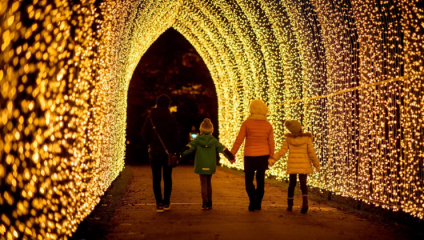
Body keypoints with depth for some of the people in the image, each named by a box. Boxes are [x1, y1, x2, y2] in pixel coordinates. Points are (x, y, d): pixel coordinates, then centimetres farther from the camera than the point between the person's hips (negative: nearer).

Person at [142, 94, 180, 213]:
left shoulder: (149, 119, -4)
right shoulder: (171, 119, -8)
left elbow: (144, 136, 0)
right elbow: (176, 137, -6)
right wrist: (176, 150, 5)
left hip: (154, 152, 0)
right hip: (169, 152, 0)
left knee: (156, 178, 5)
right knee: (167, 177, 12)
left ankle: (159, 203, 1)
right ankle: (166, 202, 13)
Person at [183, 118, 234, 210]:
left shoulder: (197, 140, -2)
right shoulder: (214, 140, 2)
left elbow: (188, 148, -14)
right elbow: (223, 149, 2)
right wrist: (231, 157, 13)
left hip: (201, 166, -2)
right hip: (211, 166, 2)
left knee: (204, 184, 3)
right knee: (208, 183, 16)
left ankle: (205, 204, -3)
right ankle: (209, 203, 17)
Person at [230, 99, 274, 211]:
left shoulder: (247, 123, -9)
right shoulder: (268, 125, 0)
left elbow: (239, 140, -8)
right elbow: (271, 143, 3)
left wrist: (232, 154, 0)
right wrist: (271, 157, 14)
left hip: (250, 156, -3)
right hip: (263, 155, 3)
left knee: (249, 180, 8)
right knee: (260, 180, 12)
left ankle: (252, 202, -9)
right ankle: (258, 203, 14)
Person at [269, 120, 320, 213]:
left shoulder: (288, 139, -5)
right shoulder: (307, 138, -8)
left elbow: (282, 152, -9)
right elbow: (312, 153, -7)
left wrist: (273, 159, -3)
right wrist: (317, 165, 3)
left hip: (292, 165, 1)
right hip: (303, 165, -1)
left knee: (292, 184, 14)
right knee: (303, 184, 2)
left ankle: (290, 205, 14)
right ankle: (305, 202, -22)